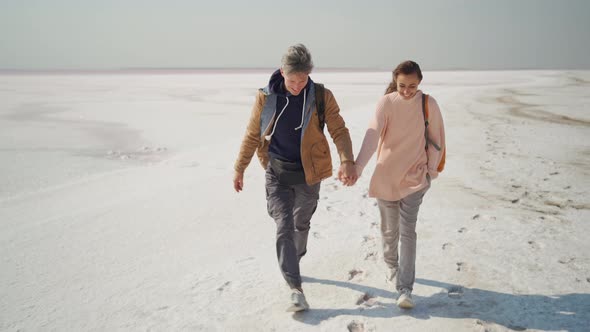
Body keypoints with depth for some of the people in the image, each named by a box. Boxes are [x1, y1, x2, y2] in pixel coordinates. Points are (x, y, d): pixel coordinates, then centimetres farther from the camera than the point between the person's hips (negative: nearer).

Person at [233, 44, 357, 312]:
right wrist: (239, 168, 7)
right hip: (277, 172, -1)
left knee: (301, 224, 18)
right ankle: (296, 289, -4)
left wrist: (347, 161, -32)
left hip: (307, 174, 1)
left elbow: (339, 131, -15)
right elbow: (252, 135, 2)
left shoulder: (322, 97, -9)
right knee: (284, 228, -9)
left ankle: (292, 264, 44)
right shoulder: (266, 98, -7)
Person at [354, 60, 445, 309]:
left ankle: (405, 289, -2)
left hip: (414, 177, 0)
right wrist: (357, 167, -34)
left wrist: (431, 169, 0)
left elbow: (435, 139, 3)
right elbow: (373, 134, -23)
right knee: (389, 230, 14)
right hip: (386, 175, 1)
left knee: (407, 231, -6)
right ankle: (391, 266, 41)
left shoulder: (428, 104, -6)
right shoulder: (386, 103, -10)